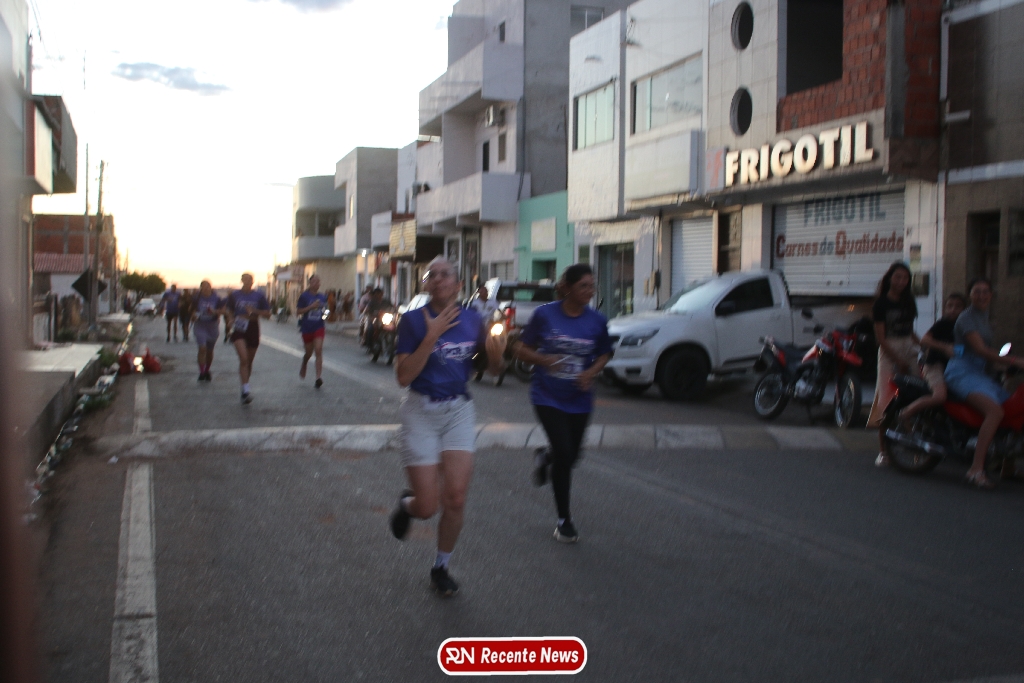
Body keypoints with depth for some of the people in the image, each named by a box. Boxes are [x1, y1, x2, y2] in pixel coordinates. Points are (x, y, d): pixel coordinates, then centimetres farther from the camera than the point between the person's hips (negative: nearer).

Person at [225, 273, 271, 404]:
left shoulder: (259, 296, 2)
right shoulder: (234, 295, 4)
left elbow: (267, 314, 4)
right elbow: (229, 311, 16)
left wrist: (254, 311, -12)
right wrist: (232, 319, -4)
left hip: (253, 329, 2)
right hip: (239, 329, -1)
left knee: (249, 361, 11)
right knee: (243, 358, -19)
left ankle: (245, 389, 28)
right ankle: (245, 389, -22)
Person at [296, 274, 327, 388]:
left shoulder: (322, 297, 6)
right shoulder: (304, 296, -4)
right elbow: (298, 312, -7)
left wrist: (325, 312, -4)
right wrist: (311, 307, -18)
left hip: (319, 327, 1)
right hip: (307, 328, -1)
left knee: (318, 350, -14)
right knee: (309, 352, 12)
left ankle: (318, 378, -17)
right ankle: (304, 364, 49)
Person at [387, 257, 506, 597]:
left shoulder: (472, 319, 2)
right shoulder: (413, 320, -8)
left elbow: (491, 369, 12)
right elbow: (403, 377, -16)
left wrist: (496, 355, -11)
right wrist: (431, 337, -25)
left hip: (460, 410, 3)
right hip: (422, 412, -3)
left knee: (455, 500, -6)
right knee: (427, 507, -5)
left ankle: (441, 568, 17)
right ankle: (406, 504, 34)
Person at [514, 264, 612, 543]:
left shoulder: (597, 321, -3)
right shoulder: (544, 314, -10)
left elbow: (604, 354, 10)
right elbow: (522, 349, -4)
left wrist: (592, 372, -11)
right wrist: (543, 359, -23)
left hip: (579, 400, 3)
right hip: (548, 397, -3)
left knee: (571, 456, 12)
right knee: (564, 454, -11)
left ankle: (545, 457, 51)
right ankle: (564, 520, 6)